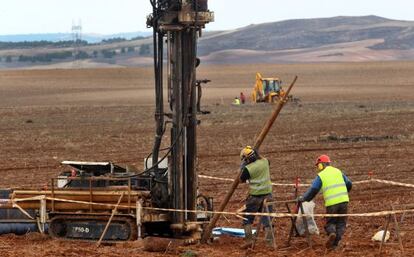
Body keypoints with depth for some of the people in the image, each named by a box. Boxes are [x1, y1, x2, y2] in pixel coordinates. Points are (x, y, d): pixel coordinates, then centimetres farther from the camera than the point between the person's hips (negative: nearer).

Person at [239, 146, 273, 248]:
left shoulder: (248, 169, -16)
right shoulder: (264, 162, -2)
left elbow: (242, 180, 1)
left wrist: (242, 167, 7)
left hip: (255, 196, -4)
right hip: (267, 194, 4)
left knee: (247, 218, 10)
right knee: (267, 219, 7)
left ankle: (249, 240, 1)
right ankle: (269, 241, 2)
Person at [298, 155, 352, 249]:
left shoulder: (321, 176, 2)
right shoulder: (338, 172, 15)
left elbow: (313, 189, -2)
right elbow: (349, 184, 17)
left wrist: (303, 198, 10)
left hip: (331, 203, -3)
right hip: (343, 201, 3)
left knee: (330, 222, 12)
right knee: (341, 223, 12)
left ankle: (332, 233, -20)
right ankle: (335, 243, -2)